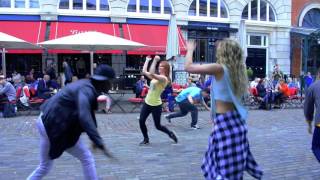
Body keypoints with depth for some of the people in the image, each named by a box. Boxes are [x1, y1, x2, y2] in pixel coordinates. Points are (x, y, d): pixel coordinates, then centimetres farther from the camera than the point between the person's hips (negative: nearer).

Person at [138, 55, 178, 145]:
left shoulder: (164, 78, -16)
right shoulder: (156, 77, 10)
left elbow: (151, 73, -33)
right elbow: (144, 71, 13)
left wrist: (155, 60, -28)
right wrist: (147, 60, 13)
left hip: (156, 105, -7)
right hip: (147, 103, 7)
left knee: (158, 126, 4)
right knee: (141, 121, -2)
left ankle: (170, 133, 31)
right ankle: (146, 139, 17)